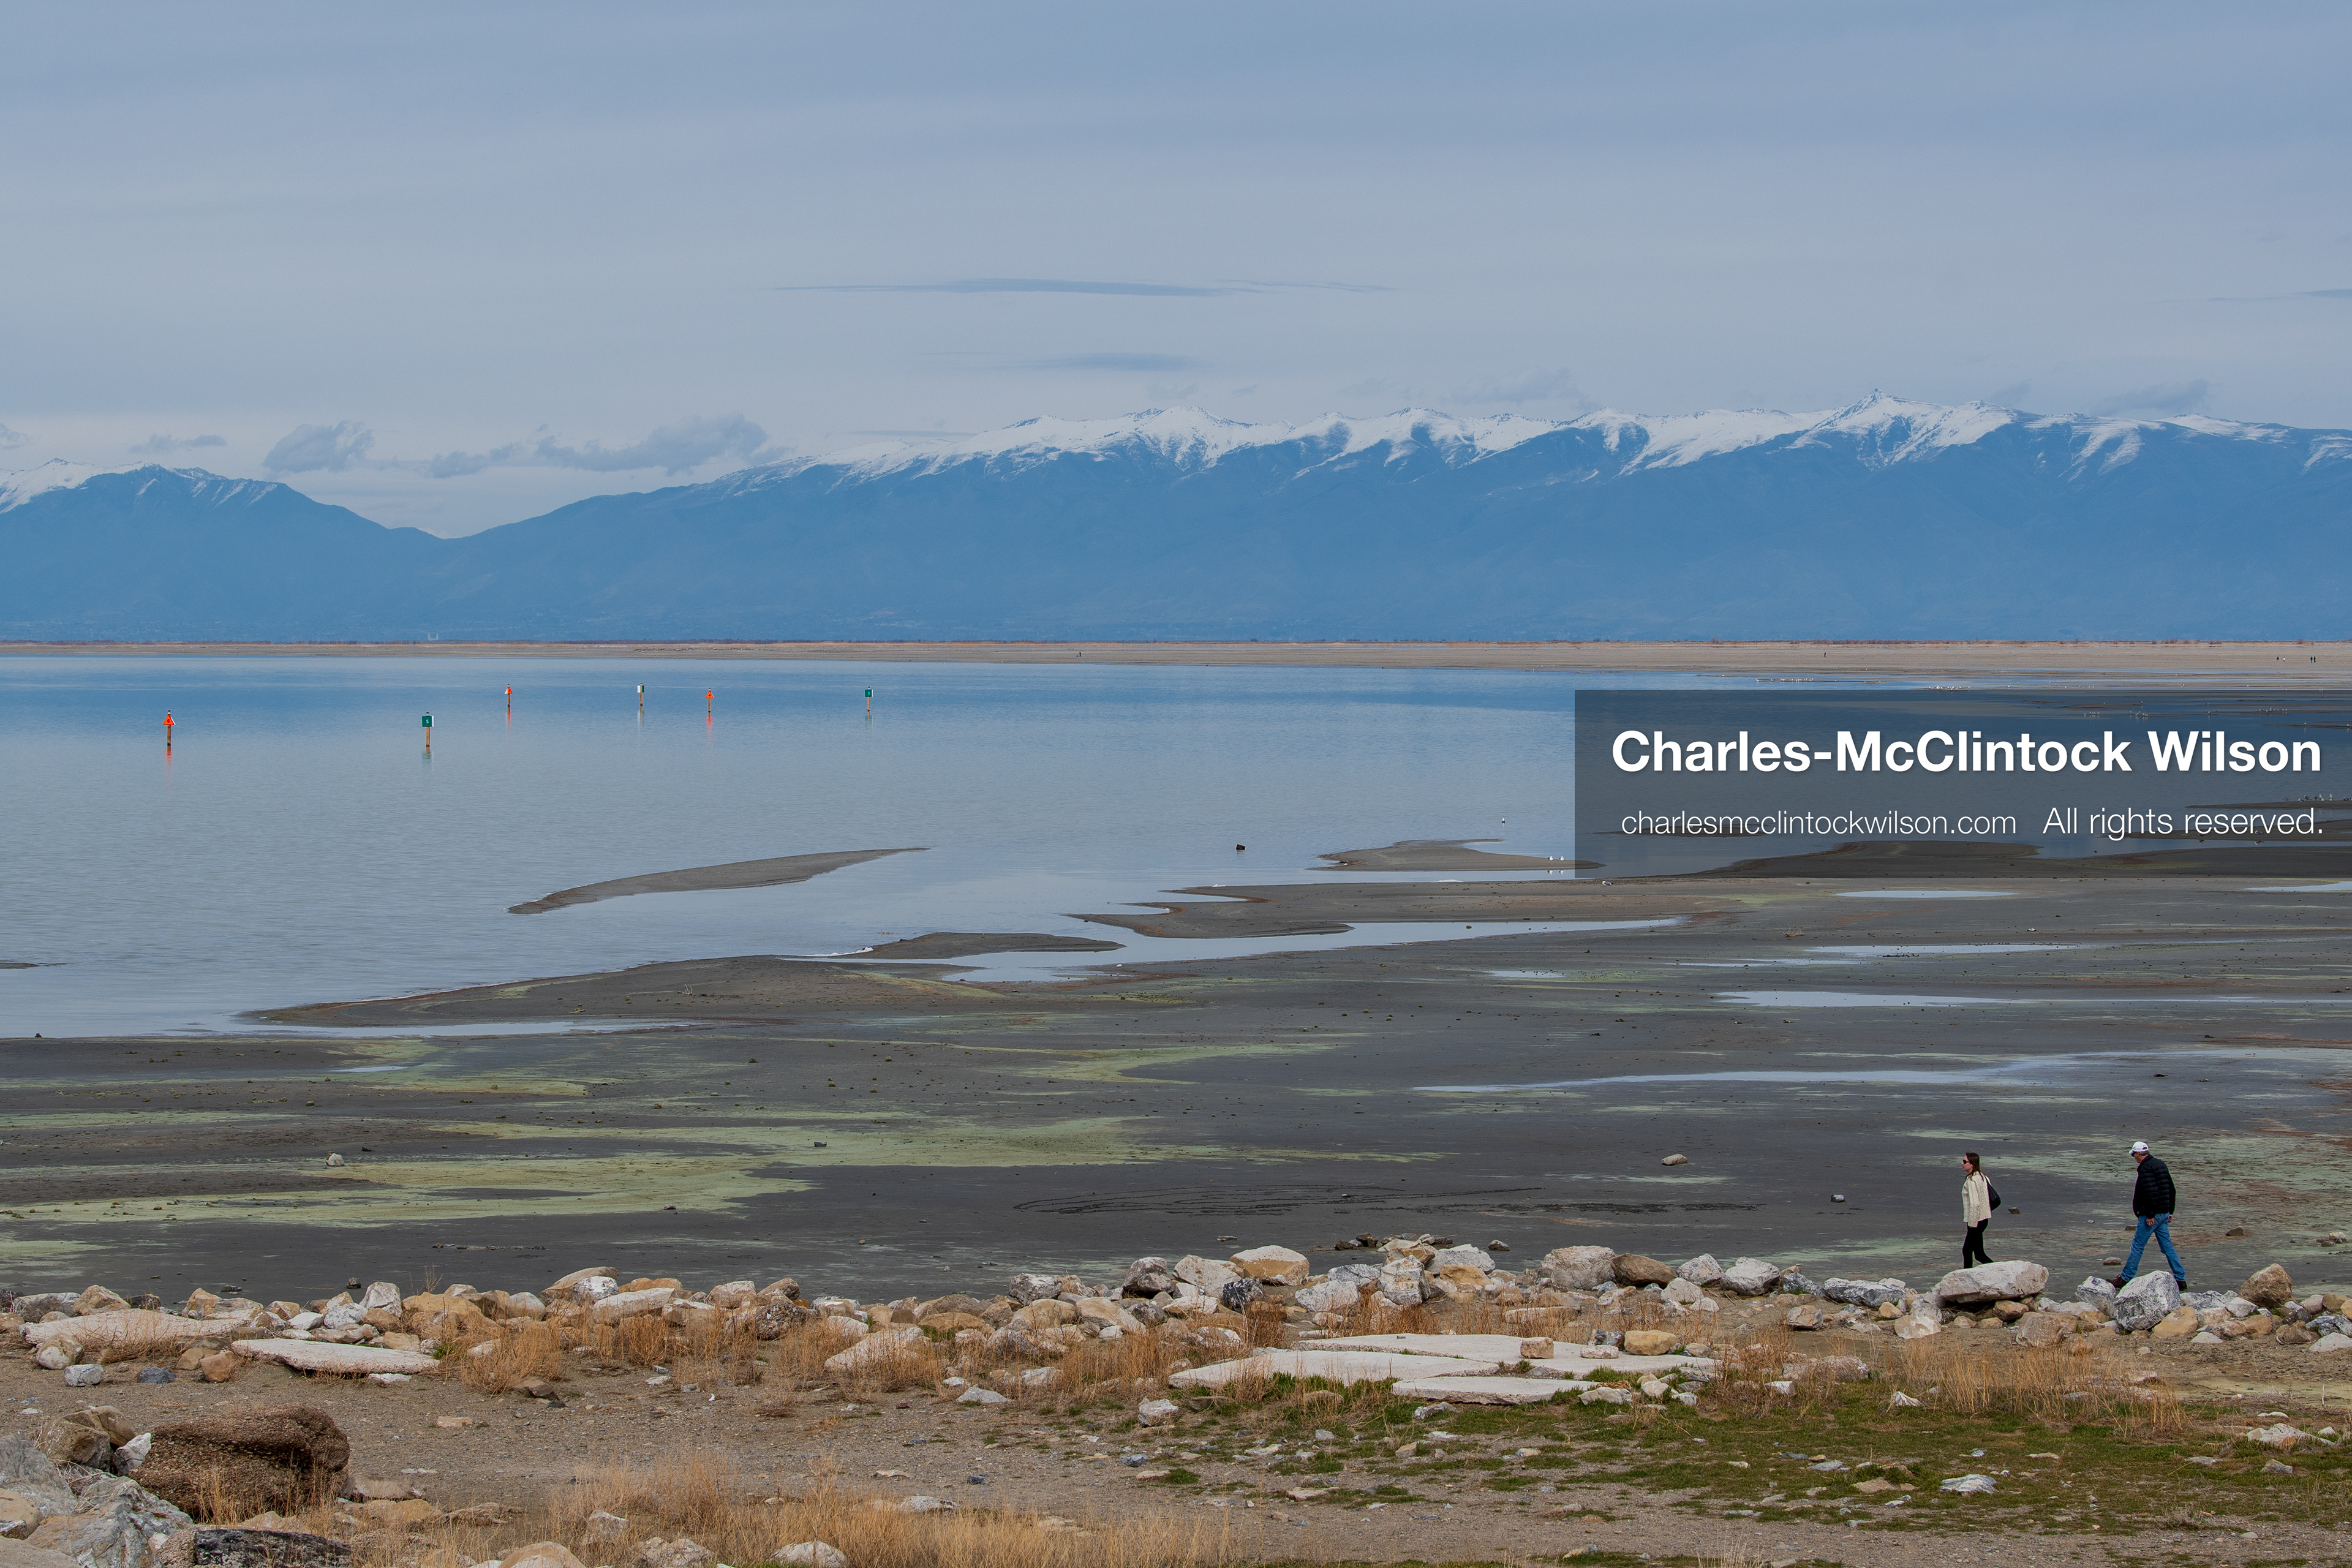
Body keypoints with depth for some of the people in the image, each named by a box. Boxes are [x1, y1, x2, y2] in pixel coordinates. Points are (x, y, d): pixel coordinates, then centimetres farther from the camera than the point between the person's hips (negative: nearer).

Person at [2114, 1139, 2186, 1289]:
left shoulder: (2146, 1168, -15)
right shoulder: (2161, 1165, 15)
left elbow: (2152, 1193, -25)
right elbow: (2171, 1191, 19)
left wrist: (2150, 1215, -23)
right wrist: (2170, 1212, 22)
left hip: (2152, 1215, -9)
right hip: (2164, 1213, 9)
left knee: (2137, 1246, -2)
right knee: (2167, 1246, 11)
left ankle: (2125, 1279, 3)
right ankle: (2181, 1279, 9)